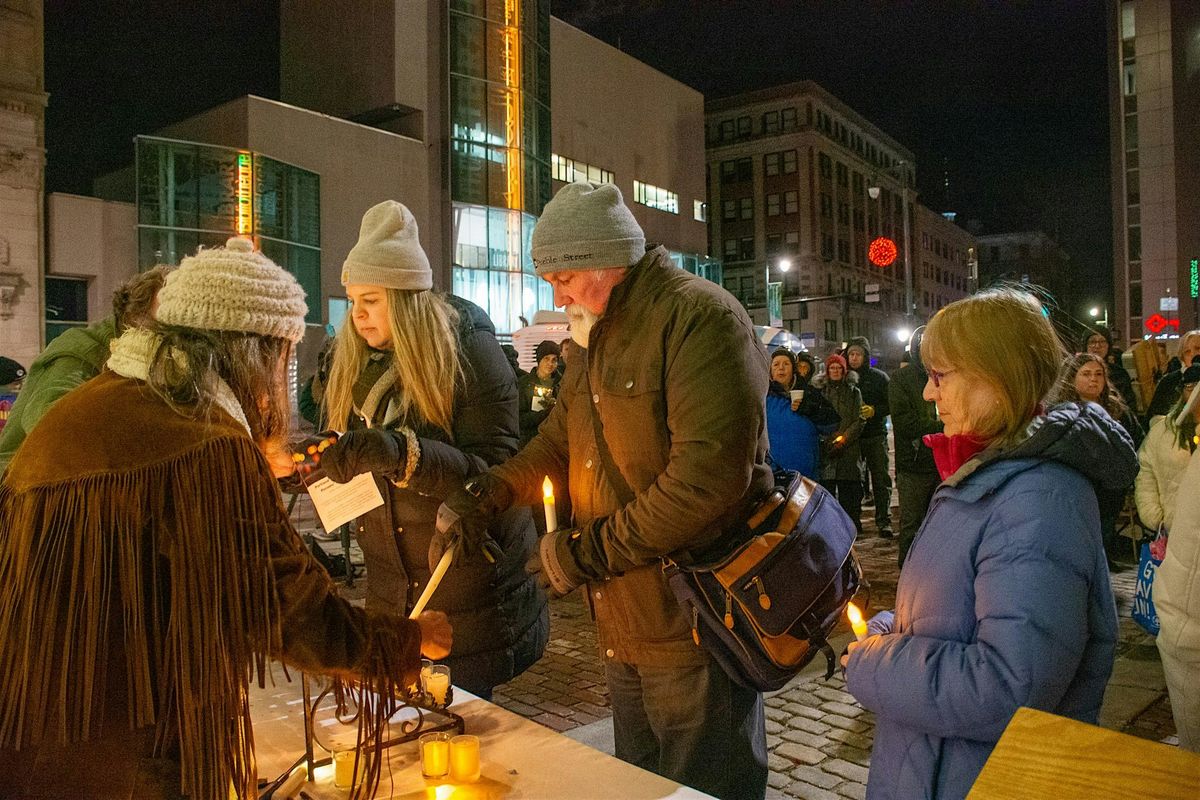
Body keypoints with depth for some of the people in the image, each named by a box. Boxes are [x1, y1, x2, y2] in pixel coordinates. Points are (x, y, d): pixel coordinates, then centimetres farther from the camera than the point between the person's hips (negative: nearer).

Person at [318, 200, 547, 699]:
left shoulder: (466, 350, -13)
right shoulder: (354, 363, 4)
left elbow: (496, 469, -20)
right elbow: (350, 465, 8)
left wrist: (403, 453, -33)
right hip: (391, 591, 5)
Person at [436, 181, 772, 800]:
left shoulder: (700, 317, -17)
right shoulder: (594, 339, 13)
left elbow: (709, 477, -26)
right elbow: (558, 442, 19)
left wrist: (592, 550, -19)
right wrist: (484, 495, 2)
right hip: (620, 629, 9)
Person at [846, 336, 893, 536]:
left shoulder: (879, 377, 2)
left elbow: (891, 404, 0)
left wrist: (875, 410, -18)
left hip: (876, 435, -2)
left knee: (881, 478, -2)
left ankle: (884, 521, 4)